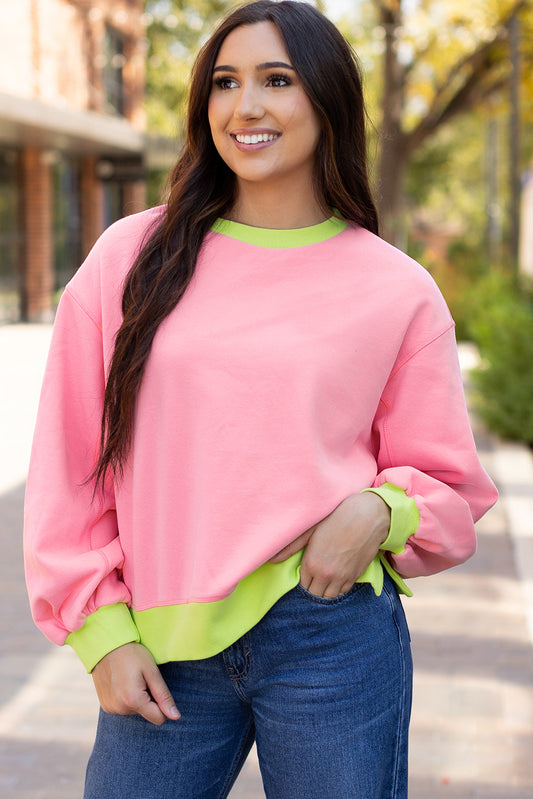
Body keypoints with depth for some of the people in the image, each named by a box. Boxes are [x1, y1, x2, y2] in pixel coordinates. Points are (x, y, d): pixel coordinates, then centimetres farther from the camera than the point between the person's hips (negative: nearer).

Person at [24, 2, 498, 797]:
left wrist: (379, 512, -13)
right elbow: (71, 465, 6)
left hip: (332, 635, -1)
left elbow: (449, 485, 8)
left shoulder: (397, 290, 2)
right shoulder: (132, 258, 4)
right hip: (163, 653, 1)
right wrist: (103, 629, 0)